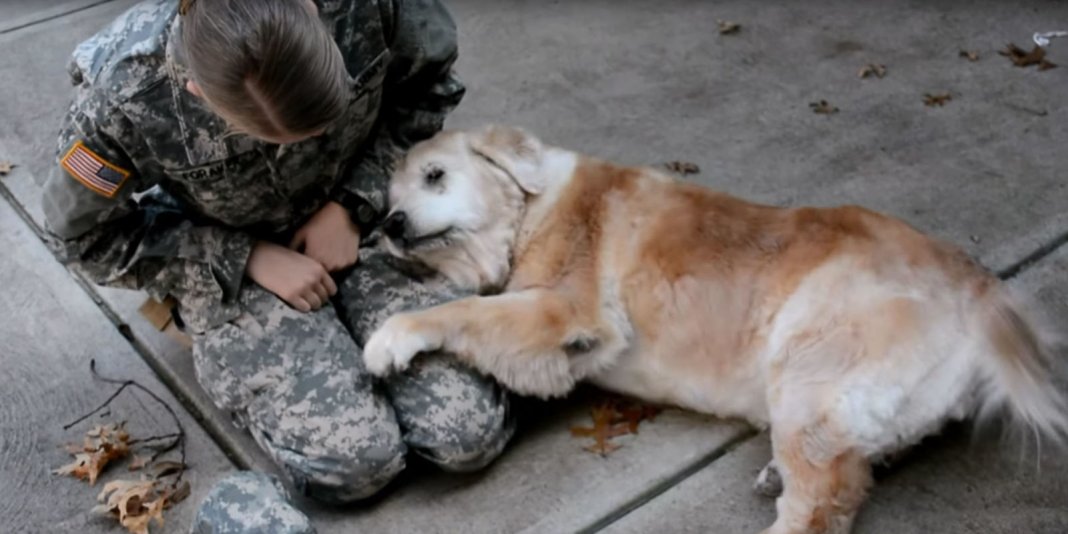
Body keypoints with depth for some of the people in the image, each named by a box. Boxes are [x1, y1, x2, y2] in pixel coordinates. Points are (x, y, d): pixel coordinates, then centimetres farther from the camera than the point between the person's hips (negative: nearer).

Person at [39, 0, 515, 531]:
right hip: (230, 268, -2)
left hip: (357, 224, 2)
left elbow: (428, 82, -5)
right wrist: (251, 258, -19)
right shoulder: (125, 98, -30)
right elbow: (87, 238, -11)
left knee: (470, 433, -12)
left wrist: (353, 204, -14)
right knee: (355, 457, -20)